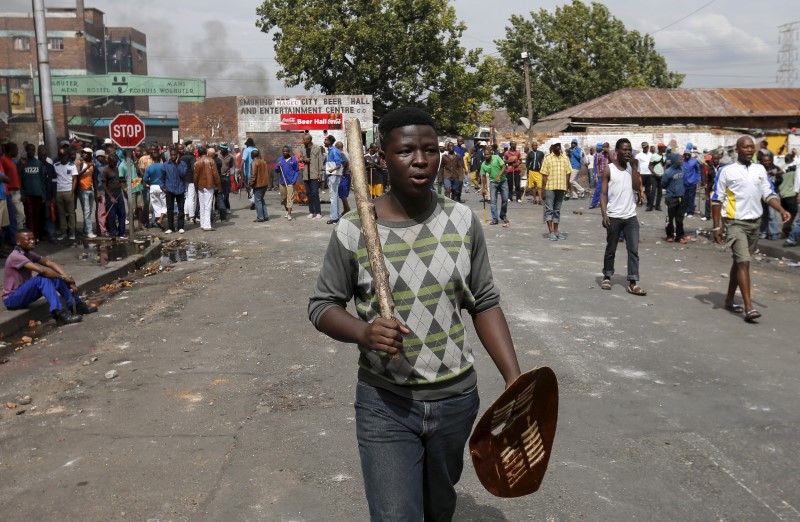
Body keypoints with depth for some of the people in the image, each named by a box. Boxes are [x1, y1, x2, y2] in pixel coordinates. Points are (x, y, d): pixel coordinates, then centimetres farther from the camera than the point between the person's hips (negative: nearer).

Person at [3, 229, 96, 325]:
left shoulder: (29, 254, 6)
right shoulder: (15, 256, -22)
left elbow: (50, 263, -3)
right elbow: (41, 270, -31)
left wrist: (68, 279, -16)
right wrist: (63, 277, -23)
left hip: (24, 293, 8)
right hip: (12, 299, -8)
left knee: (55, 276, -6)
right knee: (42, 278, -31)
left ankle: (77, 305, -3)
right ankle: (59, 314, -44)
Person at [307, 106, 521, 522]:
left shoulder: (463, 222, -3)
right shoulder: (353, 230, -11)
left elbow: (484, 303, 3)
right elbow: (322, 305, -2)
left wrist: (514, 378, -5)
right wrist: (364, 332, -23)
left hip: (457, 397, 3)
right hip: (385, 404, -3)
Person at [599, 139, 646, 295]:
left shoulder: (632, 168, 8)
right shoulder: (608, 169, -2)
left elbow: (637, 187, -7)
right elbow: (603, 193, -5)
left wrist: (633, 166, -8)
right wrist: (604, 214, -15)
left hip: (631, 216, 3)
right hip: (614, 217, -3)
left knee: (634, 250, -3)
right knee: (611, 249, 9)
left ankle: (633, 283, -3)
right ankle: (607, 277, 26)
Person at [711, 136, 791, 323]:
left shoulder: (760, 169, 9)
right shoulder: (727, 171, -6)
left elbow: (769, 193, 11)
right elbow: (716, 199, -5)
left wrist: (781, 210, -8)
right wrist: (716, 227, -8)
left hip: (755, 223, 6)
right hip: (736, 223, -5)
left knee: (739, 262, 13)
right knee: (743, 262, -14)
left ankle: (729, 300, 24)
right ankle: (748, 307, -16)